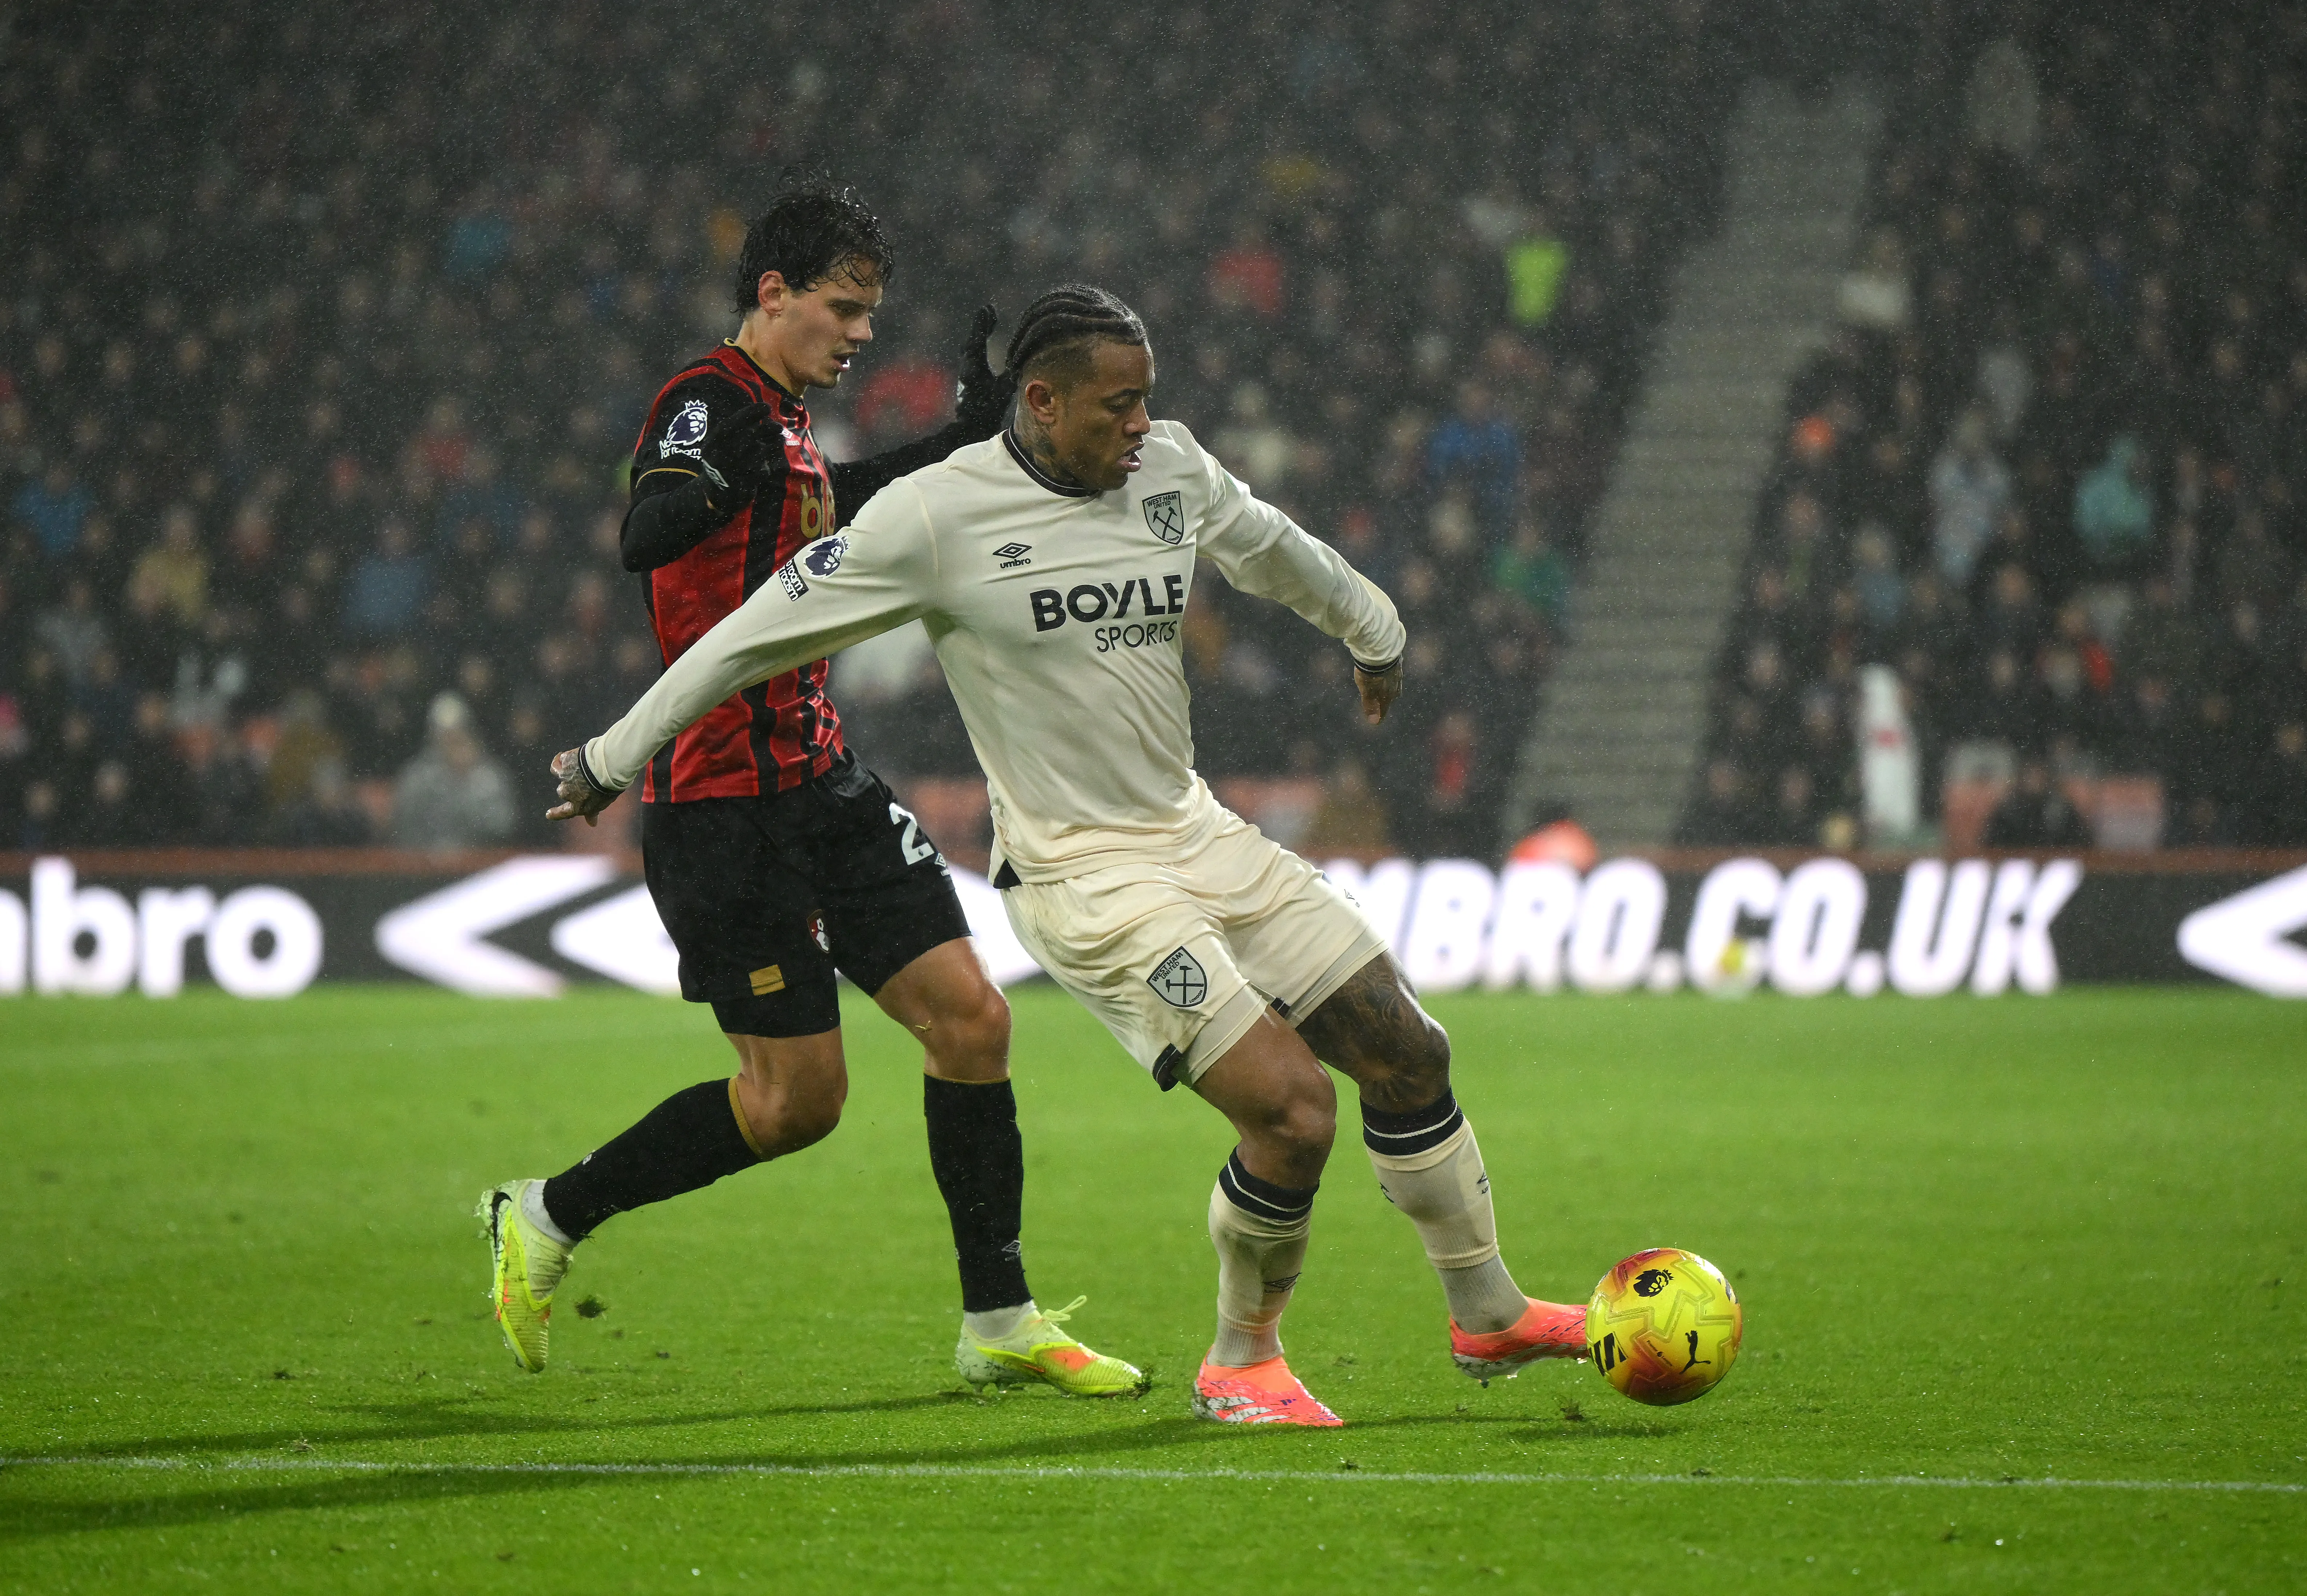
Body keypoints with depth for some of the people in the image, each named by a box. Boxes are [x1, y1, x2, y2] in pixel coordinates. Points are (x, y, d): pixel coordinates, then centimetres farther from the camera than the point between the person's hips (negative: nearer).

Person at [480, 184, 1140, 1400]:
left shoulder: (784, 424, 16)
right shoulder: (713, 402, -13)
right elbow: (646, 538, -34)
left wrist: (969, 435, 35)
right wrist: (710, 480, -53)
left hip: (818, 782, 9)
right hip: (728, 794, -9)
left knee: (969, 1015, 0)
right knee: (797, 1097, -6)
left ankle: (998, 1323, 6)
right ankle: (545, 1219, 12)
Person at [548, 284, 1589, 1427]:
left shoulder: (1171, 469, 3)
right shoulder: (937, 515, -15)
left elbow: (1274, 551, 25)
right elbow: (762, 634, -5)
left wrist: (1372, 633, 42)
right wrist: (613, 759, 2)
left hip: (1195, 834, 7)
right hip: (1083, 880, -7)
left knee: (1407, 1053, 7)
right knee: (1290, 1110, -16)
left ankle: (1489, 1318, 27)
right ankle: (1240, 1363, 7)